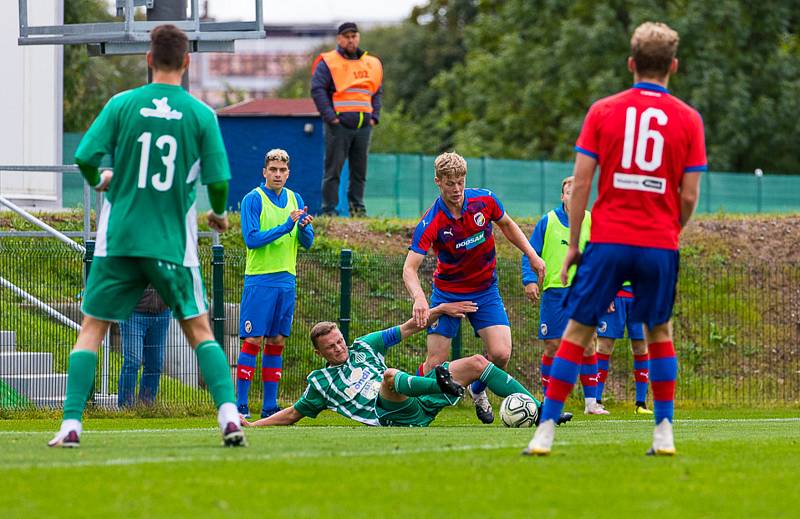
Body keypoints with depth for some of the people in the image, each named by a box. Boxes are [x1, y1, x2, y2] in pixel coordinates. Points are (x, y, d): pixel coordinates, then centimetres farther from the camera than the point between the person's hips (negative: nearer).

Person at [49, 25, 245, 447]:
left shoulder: (122, 104, -3)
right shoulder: (201, 115, -3)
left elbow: (86, 156, -7)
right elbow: (219, 180, -4)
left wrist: (98, 181, 16)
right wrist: (219, 214, 17)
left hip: (119, 238, 0)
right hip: (173, 242, 0)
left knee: (92, 329, 7)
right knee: (200, 330, 12)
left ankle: (71, 425, -3)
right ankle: (229, 415, -3)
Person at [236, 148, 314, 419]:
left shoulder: (295, 199, 11)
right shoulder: (253, 199, -5)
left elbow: (307, 243, 10)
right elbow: (251, 239, -14)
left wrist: (304, 227, -12)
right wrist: (286, 226, -20)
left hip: (286, 280, 5)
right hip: (259, 280, -5)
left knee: (276, 343, 7)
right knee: (253, 341, -8)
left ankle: (269, 406, 10)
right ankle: (240, 405, -6)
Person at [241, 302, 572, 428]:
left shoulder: (363, 348, 22)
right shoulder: (321, 382, 13)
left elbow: (407, 329, 23)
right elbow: (293, 414, 19)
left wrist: (439, 310, 13)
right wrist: (252, 425, 9)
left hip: (418, 405, 6)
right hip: (392, 415, -6)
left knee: (477, 362, -3)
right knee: (389, 376, -38)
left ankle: (538, 409, -11)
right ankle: (441, 383, -64)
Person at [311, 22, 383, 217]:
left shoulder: (372, 64, 16)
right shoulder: (328, 63, -1)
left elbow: (378, 91, 21)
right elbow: (317, 89, -7)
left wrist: (374, 117, 7)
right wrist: (330, 117, -14)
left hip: (364, 126, 5)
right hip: (339, 125, -5)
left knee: (360, 170, 7)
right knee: (333, 170, -4)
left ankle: (357, 207, 15)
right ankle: (329, 209, -2)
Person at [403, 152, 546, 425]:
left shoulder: (484, 200, -12)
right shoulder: (430, 223, -22)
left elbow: (507, 225, 10)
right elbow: (410, 268, -28)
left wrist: (532, 256, 5)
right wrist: (418, 297, -47)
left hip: (485, 291, 2)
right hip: (447, 293, -2)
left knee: (500, 353, -13)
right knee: (435, 363, -9)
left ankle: (478, 391, 18)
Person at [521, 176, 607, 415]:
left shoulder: (592, 222, 7)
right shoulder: (547, 222, 2)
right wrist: (530, 280, -12)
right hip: (554, 292, -1)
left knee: (588, 346, -2)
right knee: (553, 347, -2)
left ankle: (591, 402, 4)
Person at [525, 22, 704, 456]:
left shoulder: (602, 111, 1)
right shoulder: (688, 119, 1)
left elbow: (580, 182, -2)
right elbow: (689, 196, -1)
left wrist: (573, 244, 4)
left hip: (608, 240, 0)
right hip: (660, 244, 1)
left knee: (577, 331, 5)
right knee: (659, 332, 17)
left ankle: (545, 431, 1)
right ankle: (664, 433, 12)